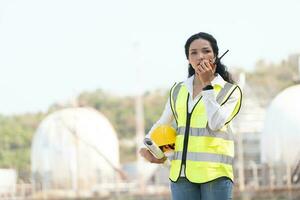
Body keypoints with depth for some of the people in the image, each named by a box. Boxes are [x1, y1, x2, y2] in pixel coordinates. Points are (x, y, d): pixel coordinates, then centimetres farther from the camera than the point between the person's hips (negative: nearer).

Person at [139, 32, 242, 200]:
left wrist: (207, 85, -11)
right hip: (182, 172, 4)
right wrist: (146, 147, 11)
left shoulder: (230, 90, 4)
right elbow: (162, 124, 27)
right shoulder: (178, 90, 15)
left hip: (215, 172, -4)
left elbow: (216, 123, -12)